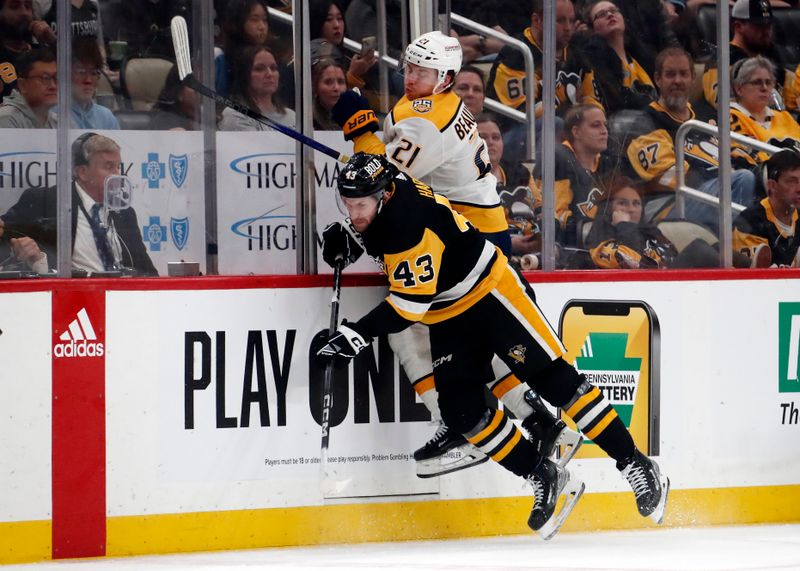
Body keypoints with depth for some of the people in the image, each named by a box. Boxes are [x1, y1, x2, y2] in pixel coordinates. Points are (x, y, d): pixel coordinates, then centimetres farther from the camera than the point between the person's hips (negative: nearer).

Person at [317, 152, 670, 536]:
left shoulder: (412, 223, -31)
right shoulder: (381, 194, -4)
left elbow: (411, 303, -32)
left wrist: (360, 333, -35)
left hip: (492, 293, -9)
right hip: (449, 317, 9)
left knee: (553, 380, -11)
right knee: (461, 410, -5)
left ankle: (634, 464, -3)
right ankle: (544, 480, 5)